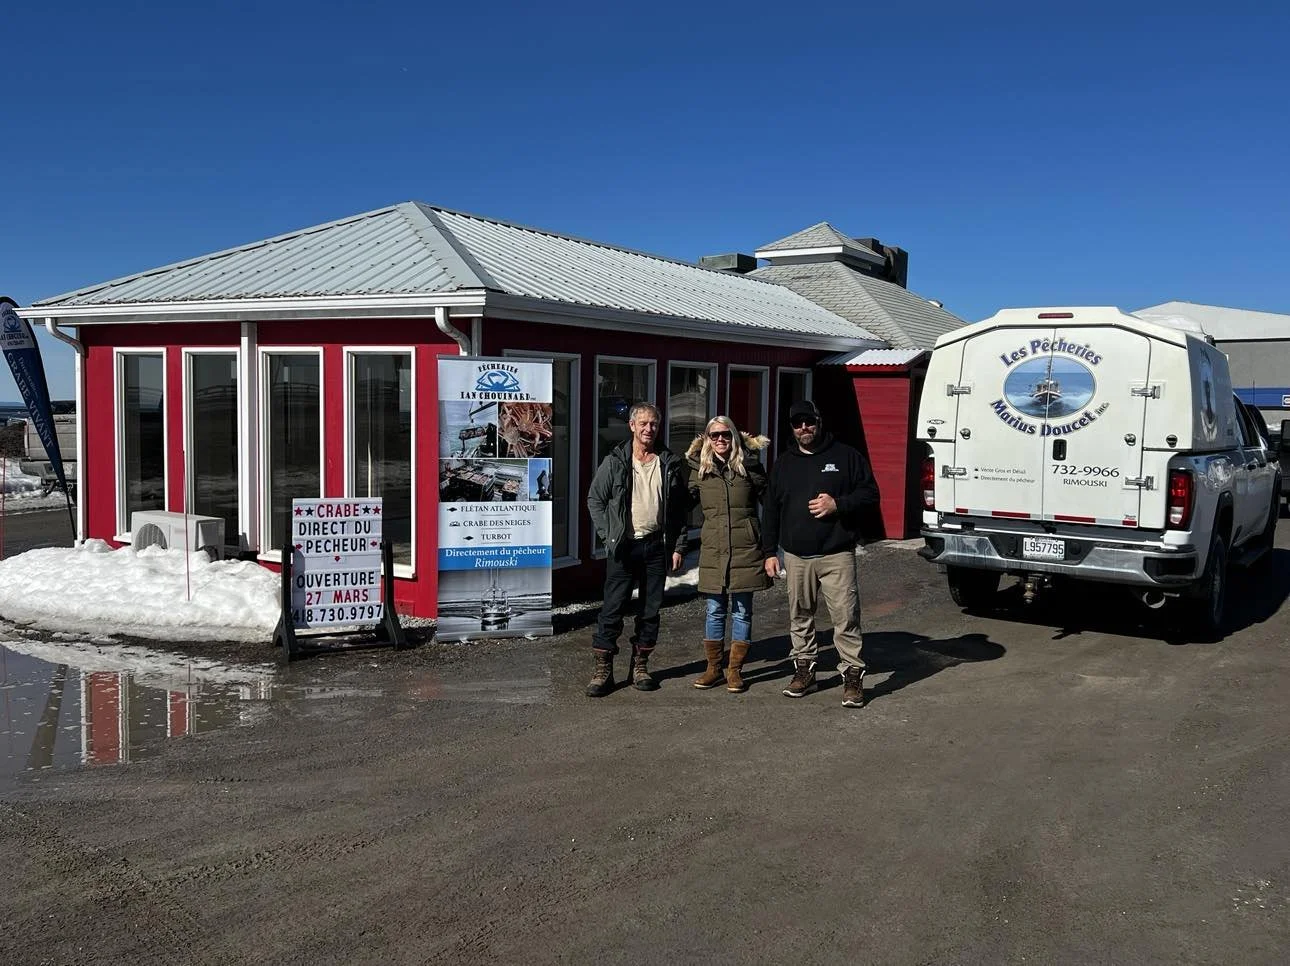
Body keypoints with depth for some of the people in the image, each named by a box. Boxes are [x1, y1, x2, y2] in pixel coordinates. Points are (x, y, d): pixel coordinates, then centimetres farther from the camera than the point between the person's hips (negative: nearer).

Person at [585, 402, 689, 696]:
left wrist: (678, 547, 4)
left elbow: (679, 508, 9)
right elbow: (594, 499, 6)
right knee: (613, 608, -4)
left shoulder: (670, 463, 6)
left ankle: (640, 666, 20)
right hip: (623, 547, -2)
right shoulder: (615, 462, 1)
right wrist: (608, 535, -2)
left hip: (656, 545, 2)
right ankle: (602, 670, 3)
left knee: (651, 609, 8)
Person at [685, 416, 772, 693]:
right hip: (712, 552, 1)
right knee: (714, 612, 8)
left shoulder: (749, 468, 0)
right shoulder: (699, 471, 4)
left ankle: (735, 670, 14)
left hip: (745, 551, -1)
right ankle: (713, 668, 19)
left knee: (741, 612, 5)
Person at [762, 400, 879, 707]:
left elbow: (870, 492, 3)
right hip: (796, 556, 4)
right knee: (799, 616, 10)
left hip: (836, 555, -4)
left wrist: (838, 504, -13)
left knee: (845, 616, -7)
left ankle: (852, 675, 0)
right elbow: (772, 509, 14)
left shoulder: (845, 456, 3)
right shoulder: (784, 463, 13)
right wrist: (770, 552, 10)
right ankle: (804, 669, 22)